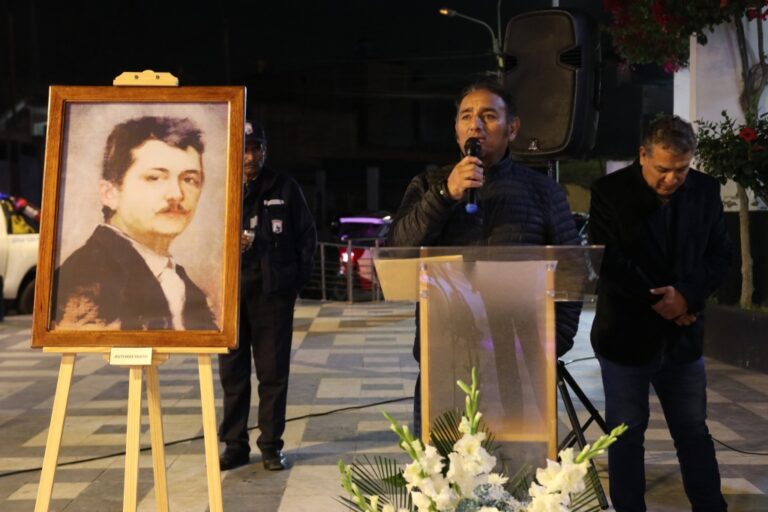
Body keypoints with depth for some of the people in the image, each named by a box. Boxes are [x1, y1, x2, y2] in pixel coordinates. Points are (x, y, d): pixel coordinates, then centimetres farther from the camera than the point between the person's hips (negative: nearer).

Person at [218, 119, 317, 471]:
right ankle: (235, 445, 15)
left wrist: (298, 278, 1)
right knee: (232, 372, 6)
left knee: (273, 371, 2)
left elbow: (307, 236, 9)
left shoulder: (285, 189, 7)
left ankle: (271, 445, 11)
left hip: (273, 293, -1)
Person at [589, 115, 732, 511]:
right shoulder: (609, 192, -10)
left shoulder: (706, 191, 1)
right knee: (626, 434, 8)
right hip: (626, 333, -3)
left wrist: (688, 295, -15)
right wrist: (658, 301, -15)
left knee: (694, 433, 12)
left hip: (682, 335, 3)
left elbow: (720, 254, 3)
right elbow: (609, 261, -13)